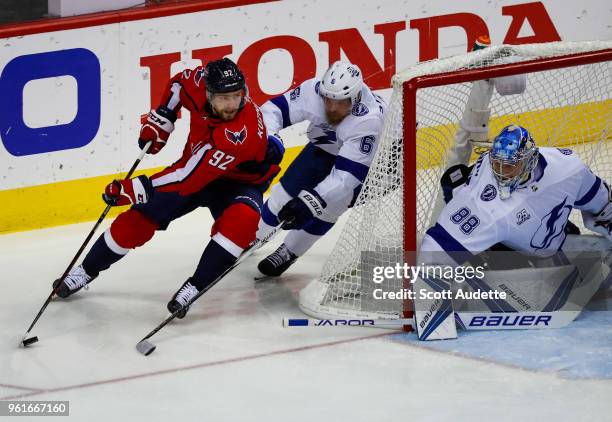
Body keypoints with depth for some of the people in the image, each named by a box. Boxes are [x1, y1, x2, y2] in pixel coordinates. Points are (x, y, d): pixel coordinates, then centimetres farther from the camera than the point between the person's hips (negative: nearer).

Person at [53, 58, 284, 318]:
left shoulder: (242, 132, -41)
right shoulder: (200, 83, -24)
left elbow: (190, 178, -41)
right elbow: (179, 83, 4)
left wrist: (136, 189, -38)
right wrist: (160, 120, -7)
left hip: (239, 180, -5)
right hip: (197, 164, 5)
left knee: (241, 218, -35)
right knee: (142, 214, -3)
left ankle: (195, 286, -23)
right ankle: (88, 269, 19)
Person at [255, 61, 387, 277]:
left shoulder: (369, 120, -43)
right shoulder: (313, 91, -32)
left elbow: (347, 175, -45)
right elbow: (274, 109, -23)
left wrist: (309, 202, -53)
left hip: (367, 158, -4)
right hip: (324, 146, 4)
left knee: (329, 204, -22)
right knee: (287, 190, -3)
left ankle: (289, 251, -2)